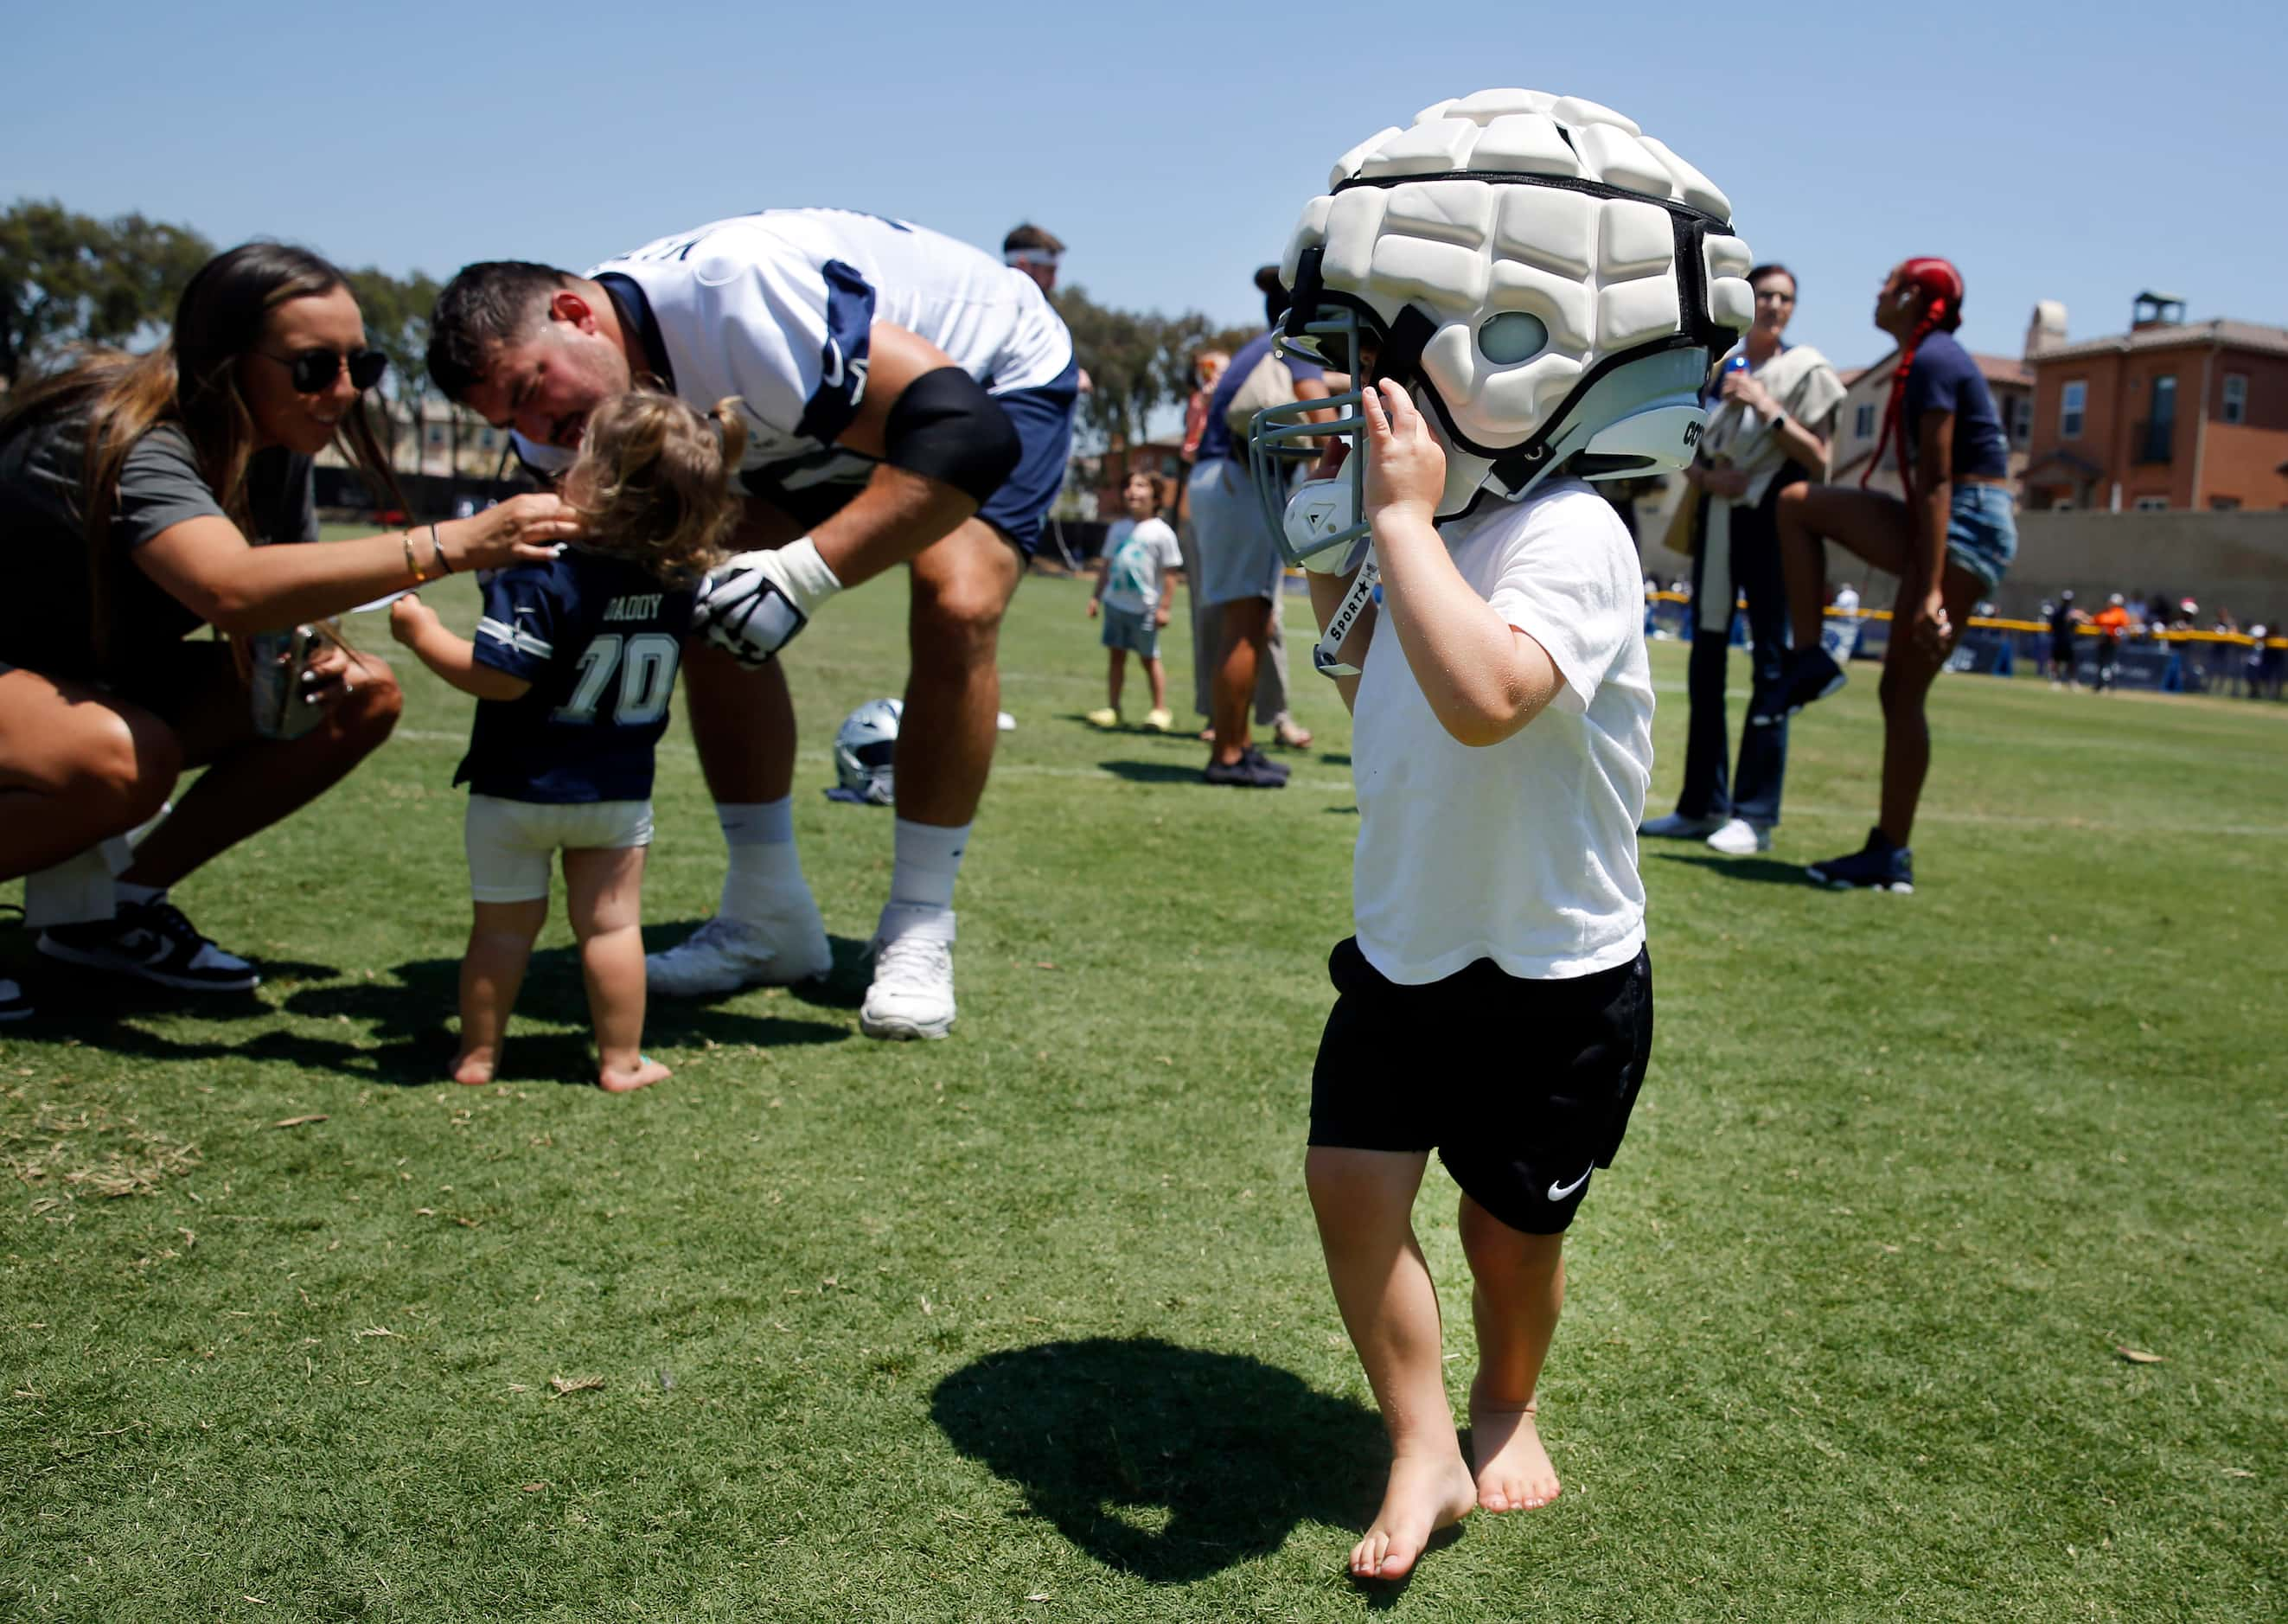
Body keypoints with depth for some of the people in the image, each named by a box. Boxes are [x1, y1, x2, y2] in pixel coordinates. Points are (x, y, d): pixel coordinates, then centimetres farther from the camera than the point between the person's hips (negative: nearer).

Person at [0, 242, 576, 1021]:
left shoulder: (278, 451, -5)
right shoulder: (125, 439, -30)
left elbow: (272, 606, 6)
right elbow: (231, 588, -50)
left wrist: (311, 654, -19)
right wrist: (454, 543, -56)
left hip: (108, 678, 9)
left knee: (365, 696, -6)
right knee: (128, 760, -39)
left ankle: (115, 903, 0)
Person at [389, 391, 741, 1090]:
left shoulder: (542, 574, -23)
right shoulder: (679, 585, -7)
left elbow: (496, 677, -25)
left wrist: (425, 633, -11)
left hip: (517, 789, -3)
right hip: (619, 793, 3)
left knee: (502, 927, 9)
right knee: (612, 926, 10)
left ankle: (478, 1053, 21)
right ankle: (620, 1059, 15)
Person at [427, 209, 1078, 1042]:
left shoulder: (738, 294, -41)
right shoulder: (593, 385, -16)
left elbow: (970, 432, -44)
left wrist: (801, 573, -48)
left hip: (1000, 378, -6)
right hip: (831, 419, 7)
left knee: (957, 608, -30)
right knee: (702, 602, -9)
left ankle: (919, 933, -14)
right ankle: (769, 919, 3)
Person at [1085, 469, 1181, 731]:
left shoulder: (1161, 532, -6)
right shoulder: (1118, 528, 10)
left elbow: (1169, 572, -8)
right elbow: (1106, 564, 17)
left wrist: (1163, 606, -13)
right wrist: (1096, 596, 13)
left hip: (1144, 607, -5)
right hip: (1115, 601, 5)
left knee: (1149, 657, 2)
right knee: (1116, 653, 7)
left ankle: (1160, 710, 12)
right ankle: (1112, 708, 13)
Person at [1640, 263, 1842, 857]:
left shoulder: (1806, 369, 0)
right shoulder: (1717, 368, 12)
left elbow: (1818, 460, -6)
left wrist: (1766, 404, -14)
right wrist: (1706, 476, -7)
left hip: (1773, 519, -5)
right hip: (1717, 518, 5)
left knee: (1771, 662, -7)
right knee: (1706, 659, 7)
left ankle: (1756, 814, -6)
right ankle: (1702, 805, 15)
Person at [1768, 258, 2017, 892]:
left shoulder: (1932, 361, -14)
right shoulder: (1921, 361, 16)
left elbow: (1935, 481, -21)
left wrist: (1931, 591, -26)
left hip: (1967, 527, -10)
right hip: (1941, 525, 10)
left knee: (1903, 692, -8)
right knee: (1797, 502, 5)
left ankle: (1890, 856, -1)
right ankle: (1811, 661, 1)